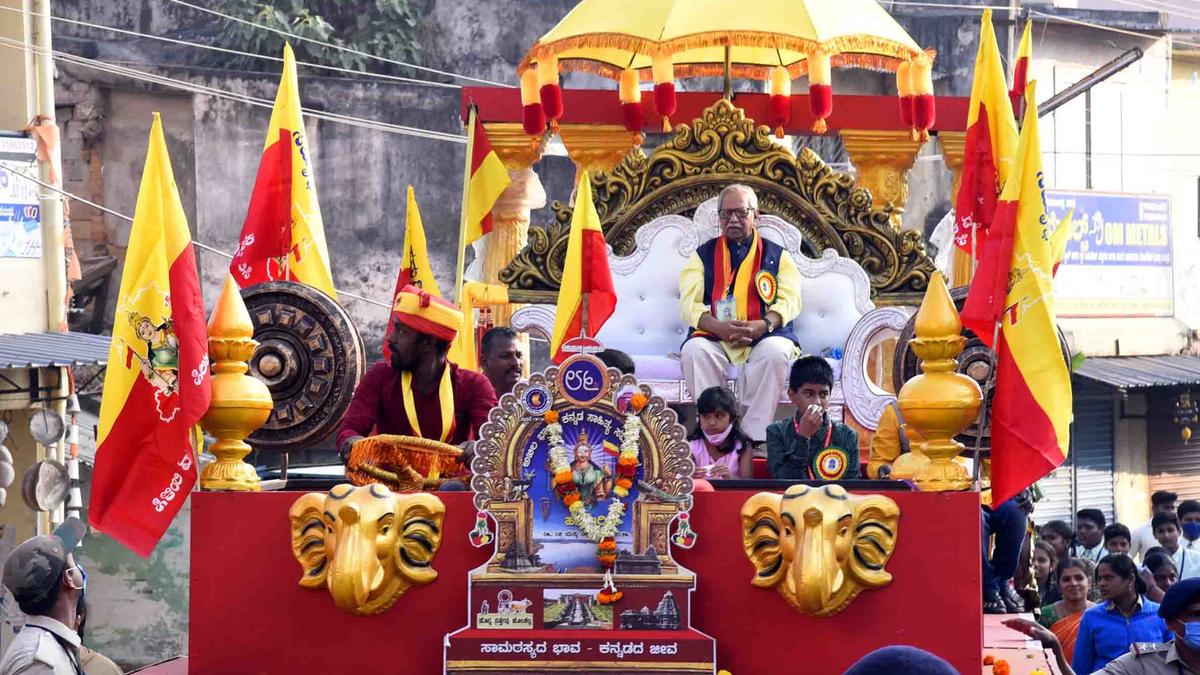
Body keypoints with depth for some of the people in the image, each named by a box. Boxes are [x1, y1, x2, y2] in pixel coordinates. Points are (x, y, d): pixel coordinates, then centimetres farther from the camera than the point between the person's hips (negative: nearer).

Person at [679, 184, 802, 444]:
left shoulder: (777, 256, 17)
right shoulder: (703, 255, 16)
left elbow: (790, 300, 3)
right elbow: (689, 304, 3)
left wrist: (762, 326, -19)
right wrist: (720, 328, -18)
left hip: (764, 337, 0)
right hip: (714, 338, 1)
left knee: (776, 351, -35)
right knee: (693, 350, -33)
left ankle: (754, 437, -32)